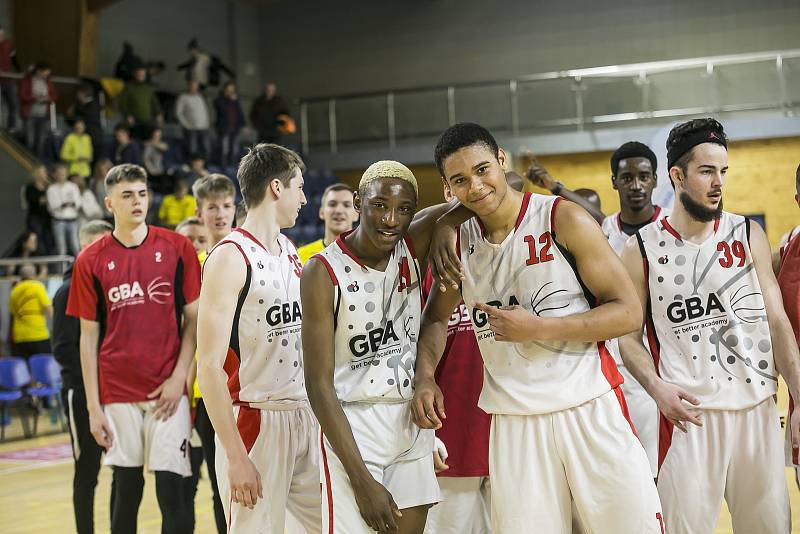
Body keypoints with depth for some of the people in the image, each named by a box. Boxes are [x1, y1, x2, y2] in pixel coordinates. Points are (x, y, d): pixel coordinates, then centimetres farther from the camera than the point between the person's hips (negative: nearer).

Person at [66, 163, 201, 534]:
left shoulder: (177, 248, 1)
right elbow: (88, 336, 5)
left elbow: (193, 318, 4)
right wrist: (93, 406, 1)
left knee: (171, 489, -4)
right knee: (126, 488, 9)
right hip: (117, 391, 1)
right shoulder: (91, 261, 2)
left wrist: (179, 377, -7)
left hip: (168, 390, -1)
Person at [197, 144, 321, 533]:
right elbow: (209, 366, -17)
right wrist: (236, 457, -20)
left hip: (304, 418, 8)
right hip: (255, 423, -8)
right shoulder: (230, 257, -12)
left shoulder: (290, 251, 13)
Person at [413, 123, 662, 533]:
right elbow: (436, 318, 21)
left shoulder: (563, 219, -8)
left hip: (590, 408, -3)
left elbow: (628, 313, -8)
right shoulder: (458, 243, 5)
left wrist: (538, 328, -17)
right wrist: (425, 378, 2)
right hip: (513, 421, 3)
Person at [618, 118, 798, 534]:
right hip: (689, 412, -2)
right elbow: (628, 335, 5)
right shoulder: (642, 250, 1)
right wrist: (656, 387, -13)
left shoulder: (748, 235, 7)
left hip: (757, 409, 3)